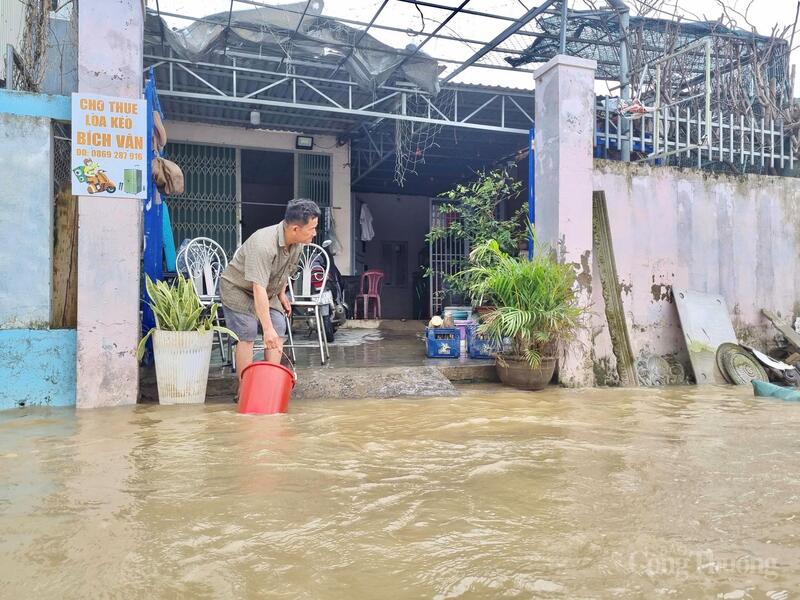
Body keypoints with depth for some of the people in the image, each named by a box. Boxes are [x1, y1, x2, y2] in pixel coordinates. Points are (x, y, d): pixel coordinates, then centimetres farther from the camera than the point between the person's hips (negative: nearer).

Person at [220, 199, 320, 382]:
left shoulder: (297, 244, -13)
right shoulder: (263, 245, -39)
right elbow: (258, 289, -44)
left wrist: (281, 295, 12)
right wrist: (267, 328, -47)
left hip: (268, 292, 7)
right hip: (238, 288, -7)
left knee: (279, 331, -3)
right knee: (247, 335, -15)